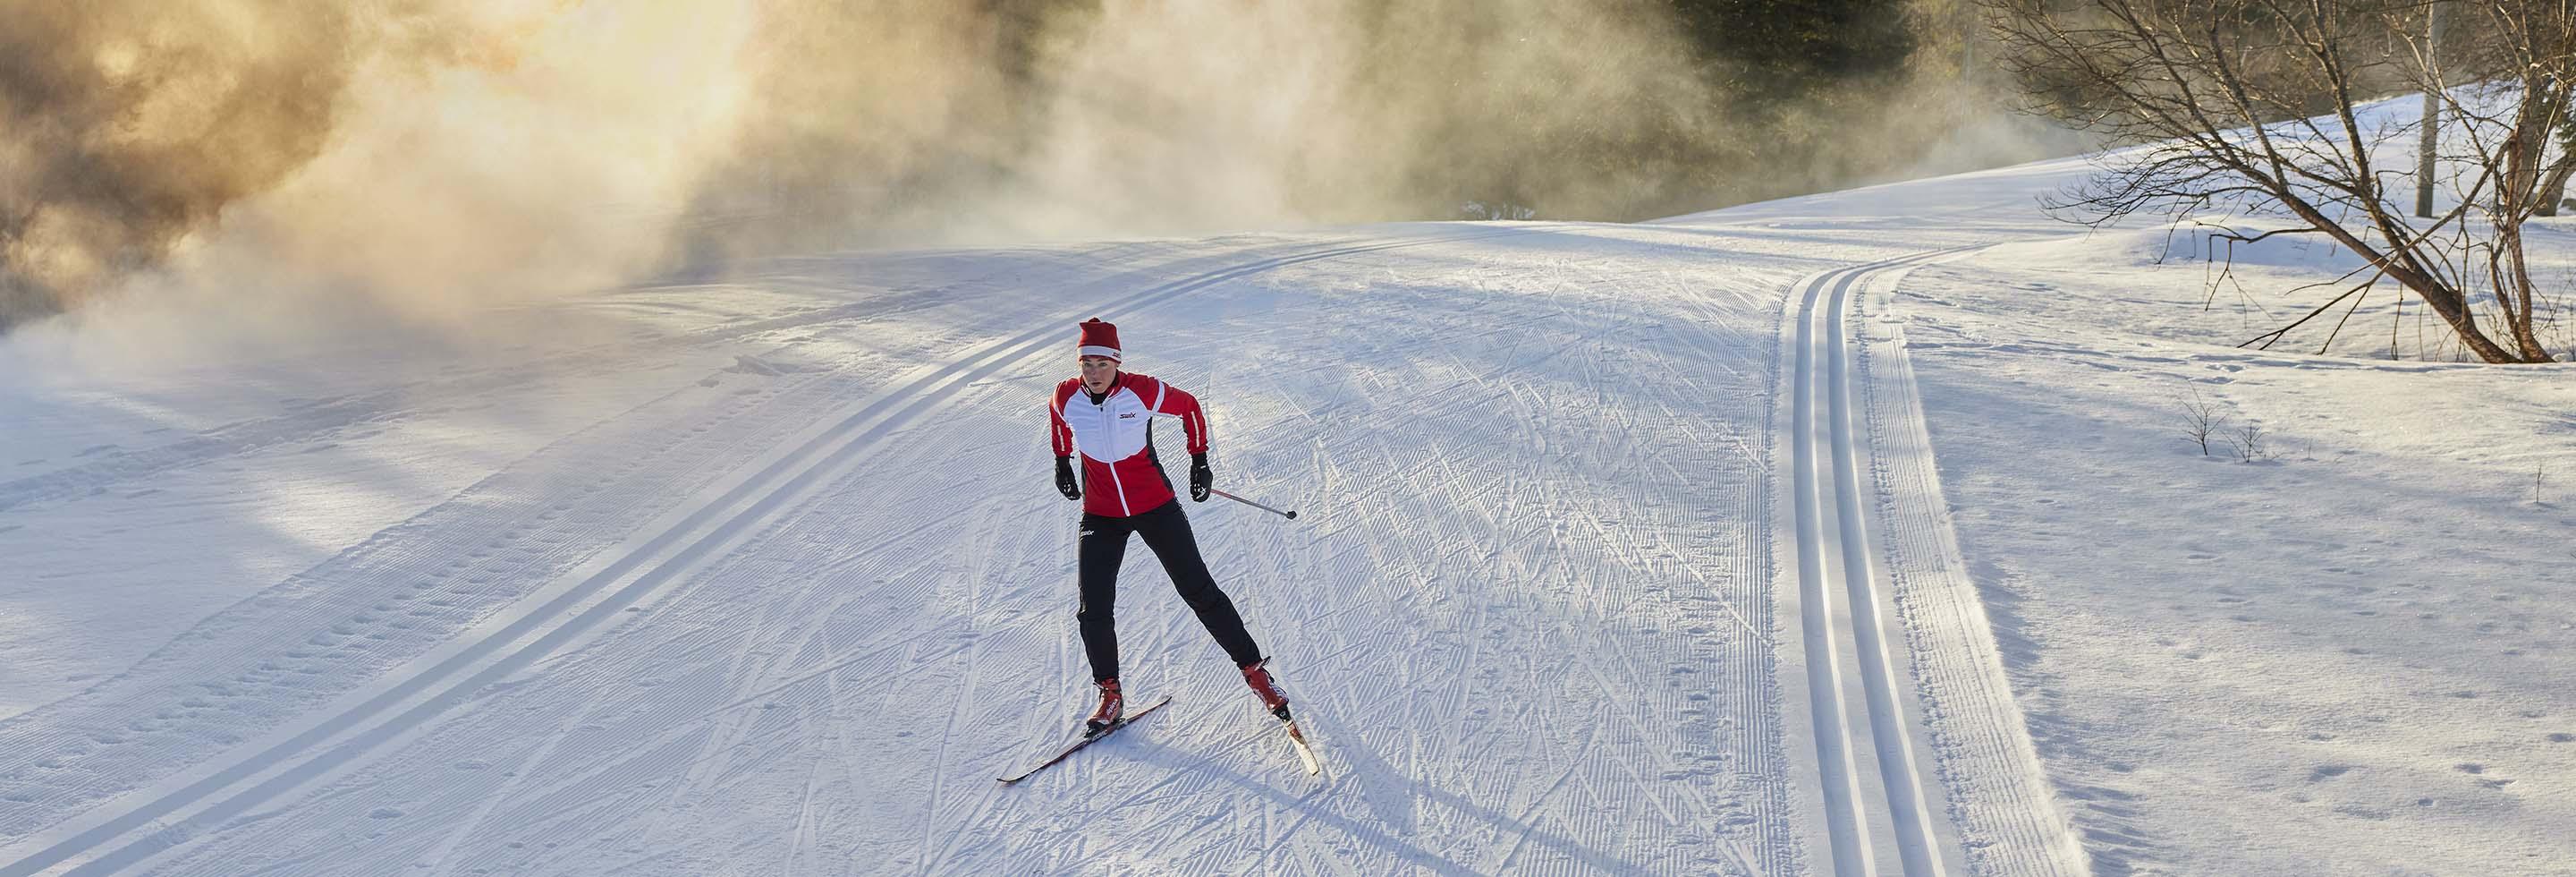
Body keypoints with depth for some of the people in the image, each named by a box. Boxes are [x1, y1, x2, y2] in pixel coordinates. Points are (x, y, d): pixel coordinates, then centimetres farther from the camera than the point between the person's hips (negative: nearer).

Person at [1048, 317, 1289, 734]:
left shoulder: (1142, 391, -18)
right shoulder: (1067, 397, -10)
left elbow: (1189, 407, 0)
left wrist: (1199, 460, 2)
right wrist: (1062, 462, 20)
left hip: (1155, 506, -2)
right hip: (1101, 515, 2)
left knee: (1199, 592, 0)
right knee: (1094, 612, -3)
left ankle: (1254, 669, 12)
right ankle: (1111, 695, 16)